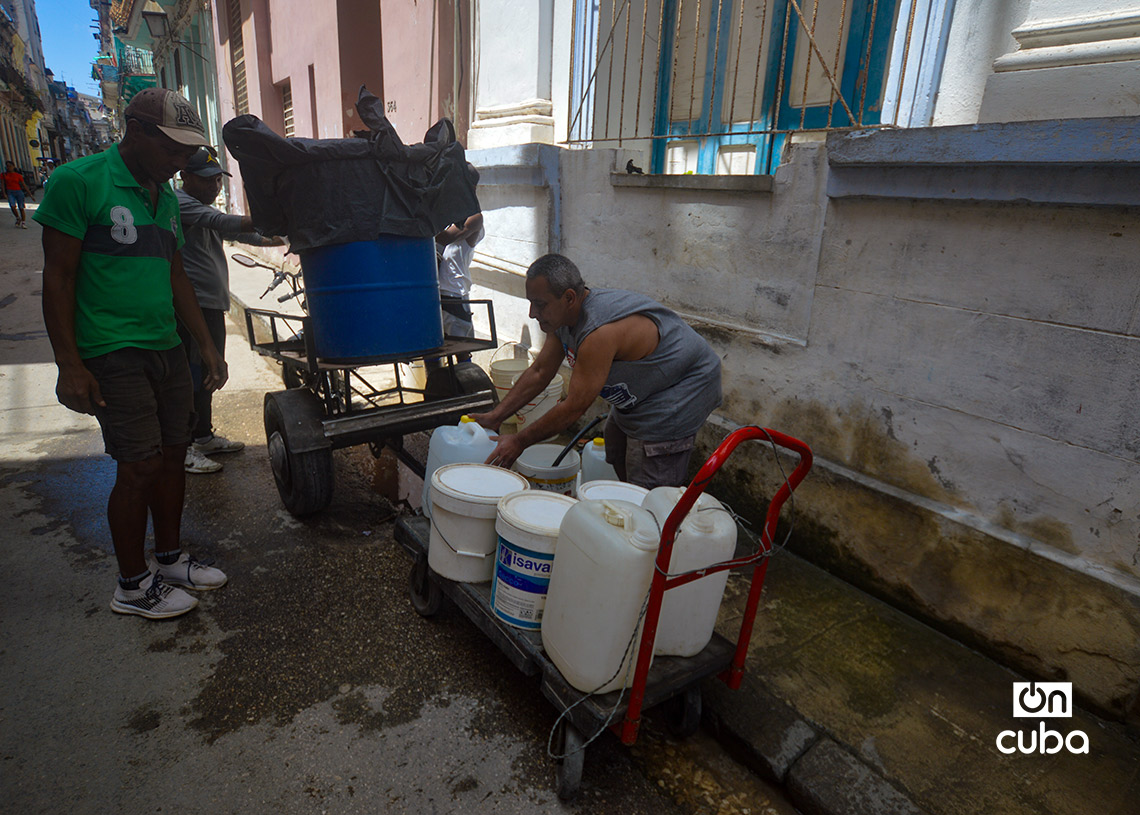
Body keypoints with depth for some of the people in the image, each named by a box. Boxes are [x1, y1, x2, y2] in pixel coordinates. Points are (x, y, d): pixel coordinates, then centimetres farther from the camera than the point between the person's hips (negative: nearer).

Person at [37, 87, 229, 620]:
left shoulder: (165, 197, 13)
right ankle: (132, 586, 11)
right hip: (112, 354, -7)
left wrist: (207, 346, 14)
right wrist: (70, 365, -14)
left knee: (173, 454, 10)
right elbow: (58, 278, -10)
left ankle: (169, 559, 27)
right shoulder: (79, 182, -8)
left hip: (166, 349, 7)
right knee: (140, 464, -6)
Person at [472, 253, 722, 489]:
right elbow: (539, 372, 5)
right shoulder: (563, 317, -4)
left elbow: (574, 407, -28)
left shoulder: (601, 332, -34)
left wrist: (519, 441, -19)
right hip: (632, 400, 10)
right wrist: (495, 416, 1)